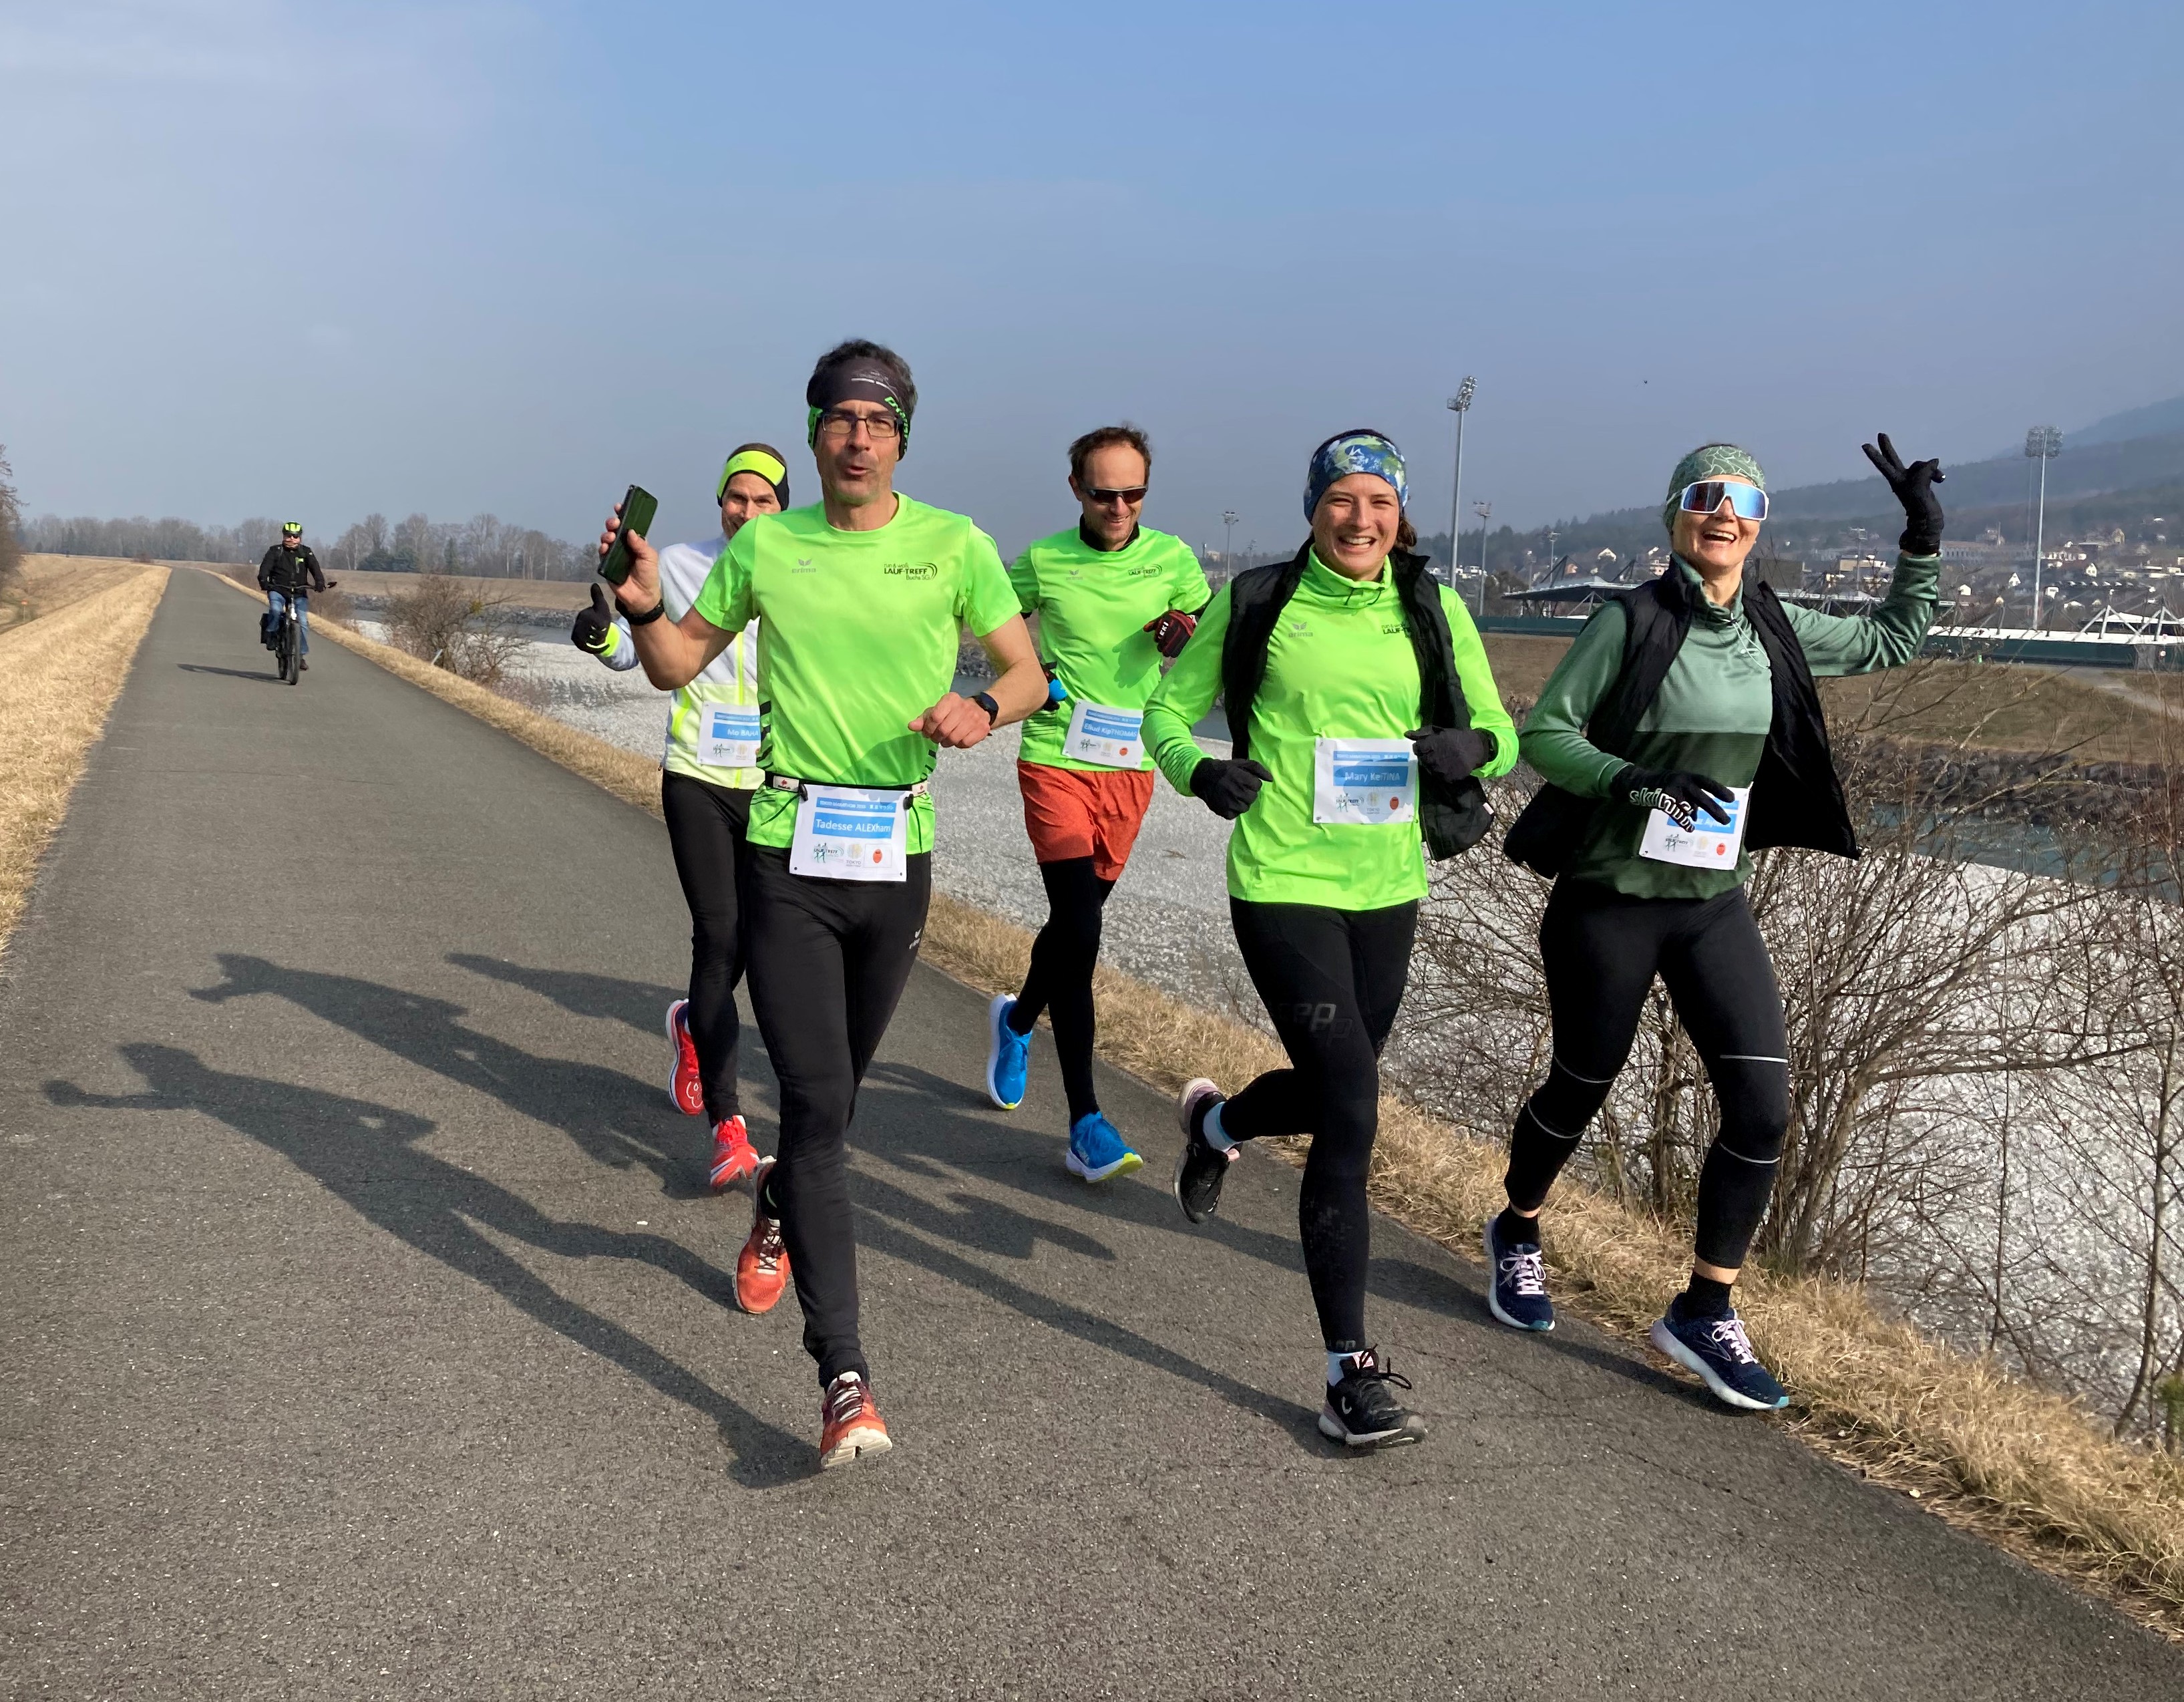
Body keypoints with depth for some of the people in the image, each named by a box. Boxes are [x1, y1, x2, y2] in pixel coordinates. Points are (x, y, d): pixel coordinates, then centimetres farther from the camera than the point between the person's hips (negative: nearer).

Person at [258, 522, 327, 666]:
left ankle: (301, 655, -2)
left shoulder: (306, 552, 7)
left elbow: (314, 567, -8)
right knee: (276, 610, -32)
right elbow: (265, 566, -9)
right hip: (277, 590, -1)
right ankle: (269, 634, -8)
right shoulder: (275, 551, 4)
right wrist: (263, 581, -29)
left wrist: (320, 582, -27)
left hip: (299, 593, 1)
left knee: (303, 622, -10)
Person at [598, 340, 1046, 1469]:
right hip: (787, 855, -1)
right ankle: (844, 1377, -10)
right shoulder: (765, 546, 4)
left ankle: (780, 1209, 53)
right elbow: (679, 667, 13)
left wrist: (983, 708, -19)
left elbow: (1028, 673, 3)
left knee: (837, 1091, 18)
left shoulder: (954, 546, 1)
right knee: (816, 1102, -10)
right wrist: (644, 607, -8)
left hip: (898, 854, 1)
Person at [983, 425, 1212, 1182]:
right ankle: (1086, 1123, -14)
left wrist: (1182, 638, -12)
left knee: (1078, 918, 15)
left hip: (1129, 763, 3)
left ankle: (1017, 1020, 48)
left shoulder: (1171, 559, 2)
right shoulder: (1042, 561, -2)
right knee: (1078, 928, -15)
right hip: (1055, 758, -3)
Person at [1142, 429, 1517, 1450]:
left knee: (1331, 1093, 19)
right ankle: (1350, 1369, -3)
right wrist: (1199, 767, -16)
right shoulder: (1255, 603, -3)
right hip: (1283, 881, -4)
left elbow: (1500, 739, 8)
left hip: (1387, 887, 5)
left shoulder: (1434, 611, 4)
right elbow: (1168, 709, 6)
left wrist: (1471, 744, -16)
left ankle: (1217, 1123, 56)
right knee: (1350, 1111, -13)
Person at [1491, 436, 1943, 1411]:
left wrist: (1923, 540, 7)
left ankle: (1703, 1313, 8)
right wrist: (1631, 781, -27)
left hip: (1713, 902, 5)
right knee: (1580, 1089, 10)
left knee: (1762, 1107, -6)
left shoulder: (1773, 631, 5)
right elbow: (1544, 732, -11)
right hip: (1608, 900, -4)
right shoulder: (1631, 621, -10)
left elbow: (1893, 641, 20)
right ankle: (1517, 1232, 40)